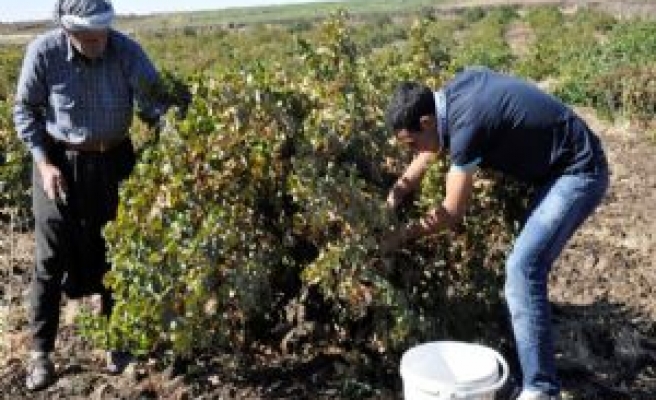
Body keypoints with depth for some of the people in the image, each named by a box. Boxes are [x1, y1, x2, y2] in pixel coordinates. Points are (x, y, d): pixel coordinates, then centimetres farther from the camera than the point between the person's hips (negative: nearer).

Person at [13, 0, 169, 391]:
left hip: (113, 162, 2)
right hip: (59, 163, -1)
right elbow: (25, 110, -5)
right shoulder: (43, 52, -17)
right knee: (51, 259, 3)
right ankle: (41, 351, 18)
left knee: (114, 253, 11)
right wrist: (44, 163, -13)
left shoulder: (127, 51, -16)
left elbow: (155, 102, -11)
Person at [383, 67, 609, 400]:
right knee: (528, 265, 14)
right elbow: (433, 147, 13)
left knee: (522, 269, -17)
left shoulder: (468, 123, -28)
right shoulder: (455, 89, -2)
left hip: (579, 172, -10)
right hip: (558, 169, 10)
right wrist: (395, 195, 5)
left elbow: (451, 214, -19)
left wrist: (399, 237, -8)